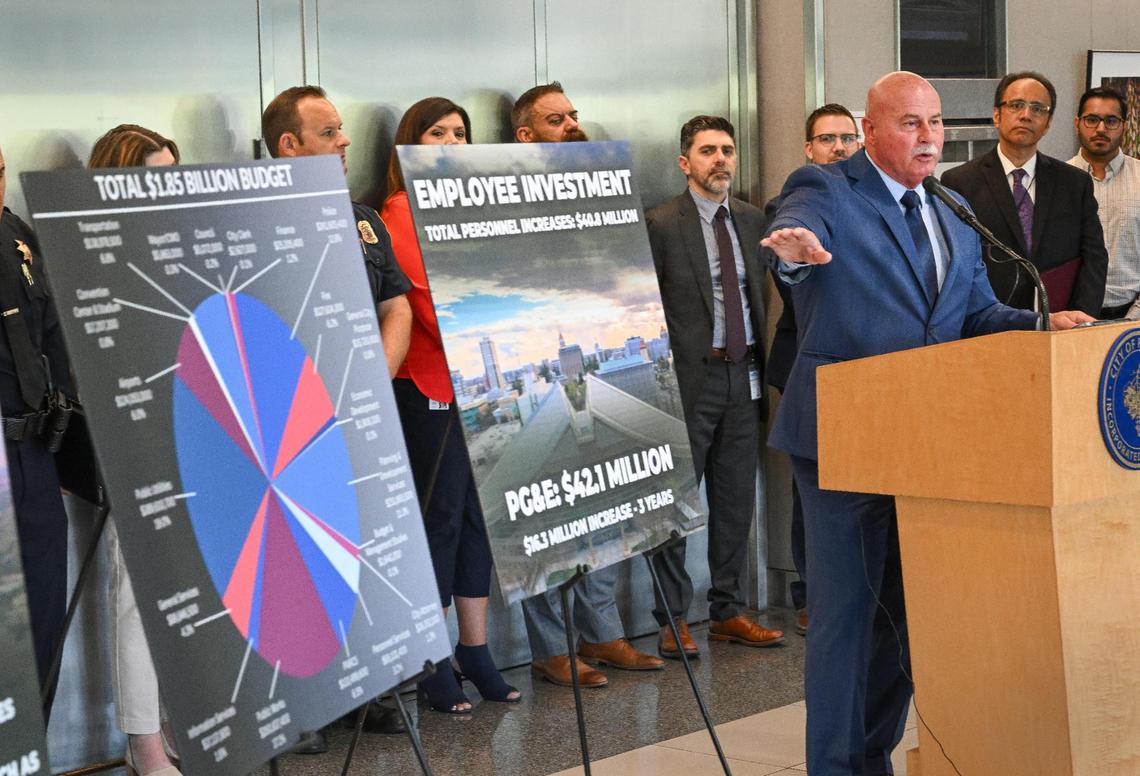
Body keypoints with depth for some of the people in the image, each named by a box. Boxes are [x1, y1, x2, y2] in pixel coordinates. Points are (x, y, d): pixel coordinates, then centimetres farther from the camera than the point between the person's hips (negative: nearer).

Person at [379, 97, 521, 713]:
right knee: (438, 517, -3)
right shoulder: (401, 212, -5)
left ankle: (475, 651, 18)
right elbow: (423, 297, -14)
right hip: (429, 386, -7)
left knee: (478, 515, 10)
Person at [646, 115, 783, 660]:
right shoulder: (661, 225, -6)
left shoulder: (752, 220, 12)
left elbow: (760, 295, 16)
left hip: (743, 375, 6)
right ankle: (673, 620, 7)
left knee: (736, 501, 10)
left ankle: (729, 611, 20)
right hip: (689, 377, -6)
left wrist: (762, 365, 8)